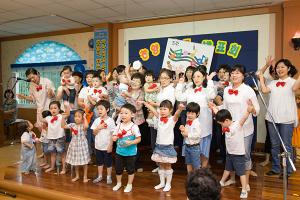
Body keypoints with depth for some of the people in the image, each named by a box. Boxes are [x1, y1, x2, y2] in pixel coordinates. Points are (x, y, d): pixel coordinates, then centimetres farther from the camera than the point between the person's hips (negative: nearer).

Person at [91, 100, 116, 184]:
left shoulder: (110, 121, -11)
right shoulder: (97, 120, 0)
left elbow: (113, 134, -10)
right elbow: (94, 133, 2)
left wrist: (110, 145, -12)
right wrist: (99, 128, -17)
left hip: (107, 146, -4)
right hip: (98, 145, 4)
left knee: (108, 162, 9)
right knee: (99, 162, 17)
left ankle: (109, 177, 24)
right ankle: (100, 176, 32)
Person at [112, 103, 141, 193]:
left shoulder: (134, 126, -15)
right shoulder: (119, 126, 0)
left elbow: (138, 139, -13)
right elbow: (114, 137, 7)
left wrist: (131, 142, -27)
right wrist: (115, 138, -16)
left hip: (130, 152, -4)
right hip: (119, 151, 5)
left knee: (130, 169, 11)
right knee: (118, 168, 16)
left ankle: (129, 185, 31)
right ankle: (118, 183, 39)